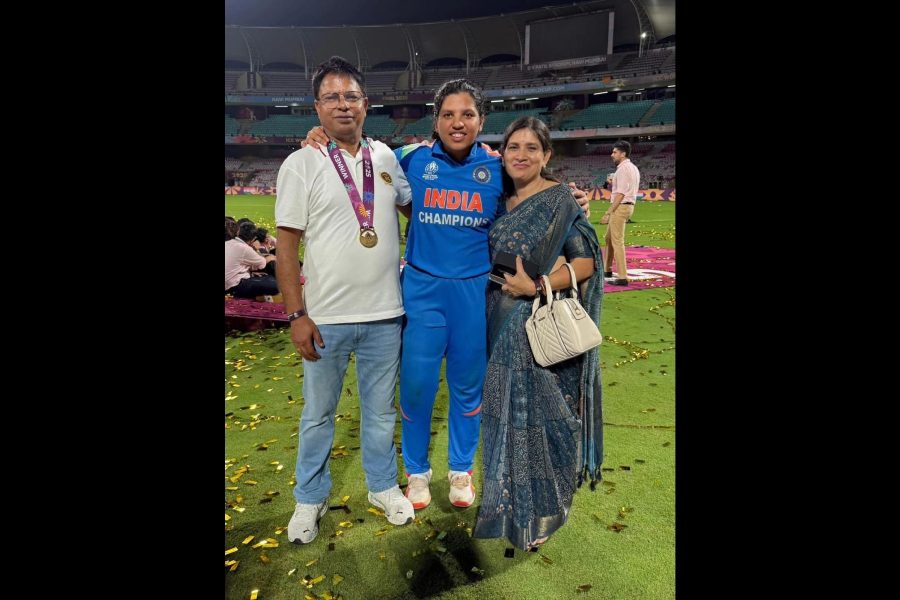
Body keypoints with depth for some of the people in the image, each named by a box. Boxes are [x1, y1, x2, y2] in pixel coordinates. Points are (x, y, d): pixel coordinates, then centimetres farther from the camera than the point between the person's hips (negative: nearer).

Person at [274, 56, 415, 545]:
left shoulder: (385, 157, 6)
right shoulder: (301, 164, -4)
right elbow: (286, 245, -6)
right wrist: (296, 314, -10)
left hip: (384, 314, 3)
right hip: (325, 318, -2)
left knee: (380, 409, 16)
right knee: (319, 413, 13)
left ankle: (383, 487, 37)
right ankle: (310, 499, 34)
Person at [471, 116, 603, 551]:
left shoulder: (558, 201, -10)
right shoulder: (502, 200, 8)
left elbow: (585, 262, -12)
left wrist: (537, 286, -20)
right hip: (503, 324, 6)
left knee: (537, 413, 3)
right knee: (507, 412, 16)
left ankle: (542, 509, 24)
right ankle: (511, 496, 37)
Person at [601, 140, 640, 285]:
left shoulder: (623, 169, -14)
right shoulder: (633, 168, 17)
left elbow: (620, 194, -20)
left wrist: (609, 212, -20)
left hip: (620, 207, -11)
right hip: (628, 206, 11)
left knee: (617, 242, -9)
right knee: (608, 238, 21)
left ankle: (622, 277, -8)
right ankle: (606, 270, 32)